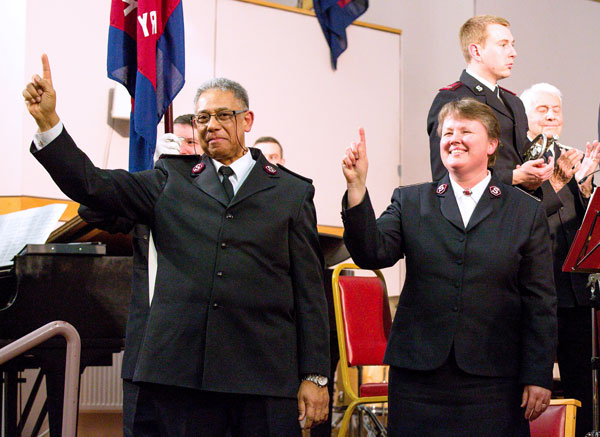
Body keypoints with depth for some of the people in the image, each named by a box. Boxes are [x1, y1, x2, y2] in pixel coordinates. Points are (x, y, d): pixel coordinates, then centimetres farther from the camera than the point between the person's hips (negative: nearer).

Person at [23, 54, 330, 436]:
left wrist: (315, 376, 0)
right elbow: (92, 185, 6)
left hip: (266, 376, -1)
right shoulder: (171, 182, 14)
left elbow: (310, 290, 6)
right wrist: (48, 120, -7)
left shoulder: (292, 192, 9)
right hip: (182, 372, 1)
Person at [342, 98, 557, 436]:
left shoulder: (527, 211, 6)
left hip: (492, 381, -1)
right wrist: (357, 187, -18)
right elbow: (373, 253, -6)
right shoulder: (410, 202, 10)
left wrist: (538, 378, 0)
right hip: (418, 378, 1)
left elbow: (540, 304, 4)